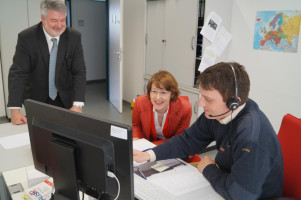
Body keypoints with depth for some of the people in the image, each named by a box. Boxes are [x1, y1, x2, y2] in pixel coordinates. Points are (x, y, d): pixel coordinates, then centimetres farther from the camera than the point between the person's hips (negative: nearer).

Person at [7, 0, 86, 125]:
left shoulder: (74, 37, -10)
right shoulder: (26, 38, -14)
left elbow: (79, 72, -12)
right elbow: (18, 73, -17)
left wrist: (77, 104, -25)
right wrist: (15, 110, -28)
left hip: (66, 99, 1)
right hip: (36, 100, -1)